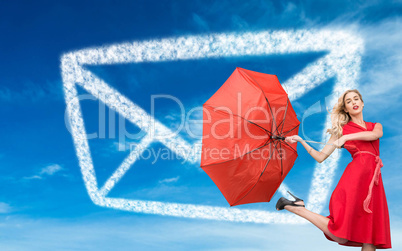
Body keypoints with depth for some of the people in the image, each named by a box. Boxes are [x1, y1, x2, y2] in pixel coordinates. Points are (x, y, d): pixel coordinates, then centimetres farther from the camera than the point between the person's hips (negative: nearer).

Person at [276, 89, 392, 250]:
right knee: (340, 236, -13)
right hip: (356, 175, -4)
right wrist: (301, 141, 2)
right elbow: (320, 157, 8)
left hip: (374, 182, 4)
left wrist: (346, 137, -13)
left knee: (371, 237, -1)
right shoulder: (342, 129, 13)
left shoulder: (376, 126, 23)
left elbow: (374, 135, -5)